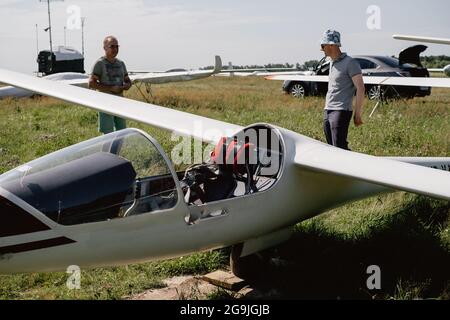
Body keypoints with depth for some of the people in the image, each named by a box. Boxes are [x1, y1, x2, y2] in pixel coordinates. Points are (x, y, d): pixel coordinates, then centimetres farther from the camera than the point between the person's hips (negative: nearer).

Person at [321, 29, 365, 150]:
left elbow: (360, 88, -13)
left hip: (341, 112, -8)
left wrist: (357, 114, -15)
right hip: (327, 112, 9)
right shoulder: (332, 63, 17)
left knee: (340, 148, -13)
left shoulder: (350, 63, -9)